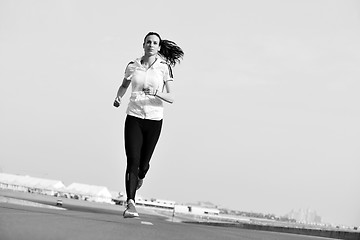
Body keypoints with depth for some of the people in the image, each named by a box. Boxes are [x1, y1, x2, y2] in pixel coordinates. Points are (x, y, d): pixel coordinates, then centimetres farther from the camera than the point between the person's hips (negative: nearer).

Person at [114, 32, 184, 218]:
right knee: (132, 161, -14)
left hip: (154, 120, 0)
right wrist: (118, 97, 4)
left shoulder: (164, 68, -1)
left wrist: (155, 93, -23)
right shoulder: (132, 66, 4)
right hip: (134, 117, 0)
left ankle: (140, 177, 45)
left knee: (144, 162, 7)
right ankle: (130, 204, -17)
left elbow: (170, 98, -5)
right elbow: (124, 85, 24)